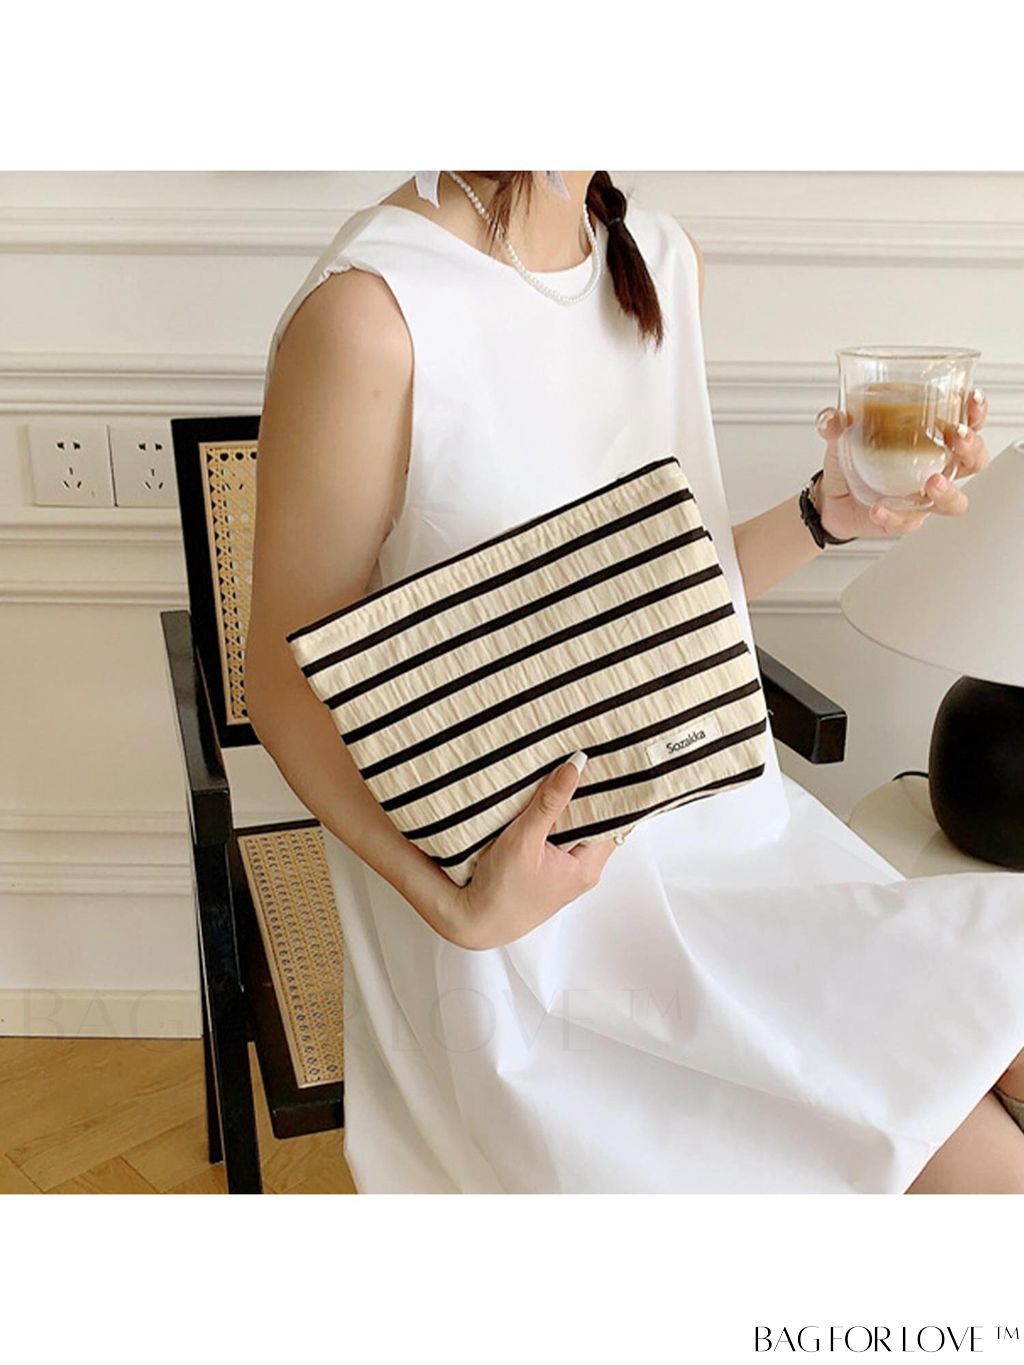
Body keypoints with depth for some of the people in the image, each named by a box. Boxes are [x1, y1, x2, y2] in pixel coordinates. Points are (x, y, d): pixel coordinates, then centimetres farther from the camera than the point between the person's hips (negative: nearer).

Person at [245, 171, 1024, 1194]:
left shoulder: (662, 260, 7)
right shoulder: (369, 311, -18)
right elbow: (288, 688, -12)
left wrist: (828, 515, -1)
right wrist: (461, 908, -24)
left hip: (714, 822, 8)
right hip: (536, 914, -7)